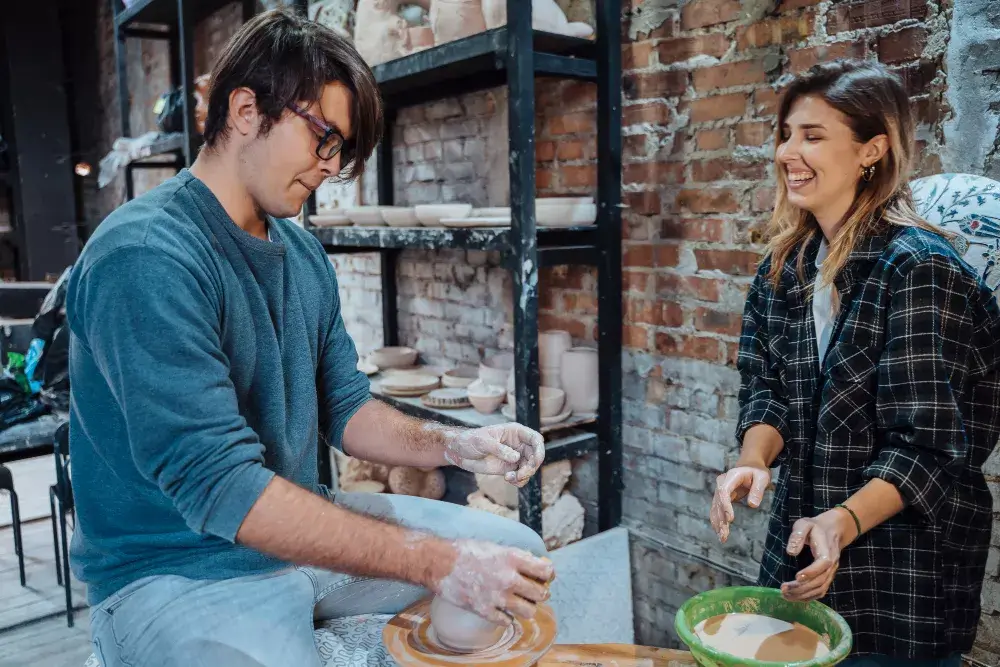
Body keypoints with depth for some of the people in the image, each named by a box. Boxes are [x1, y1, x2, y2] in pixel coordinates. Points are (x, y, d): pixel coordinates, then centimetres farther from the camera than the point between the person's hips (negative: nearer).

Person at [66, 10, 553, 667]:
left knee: (517, 554, 5)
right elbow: (219, 486, -27)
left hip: (297, 526, 8)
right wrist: (436, 563, -29)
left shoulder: (303, 252, 5)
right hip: (179, 568, -7)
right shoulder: (146, 259, -22)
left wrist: (452, 444, -11)